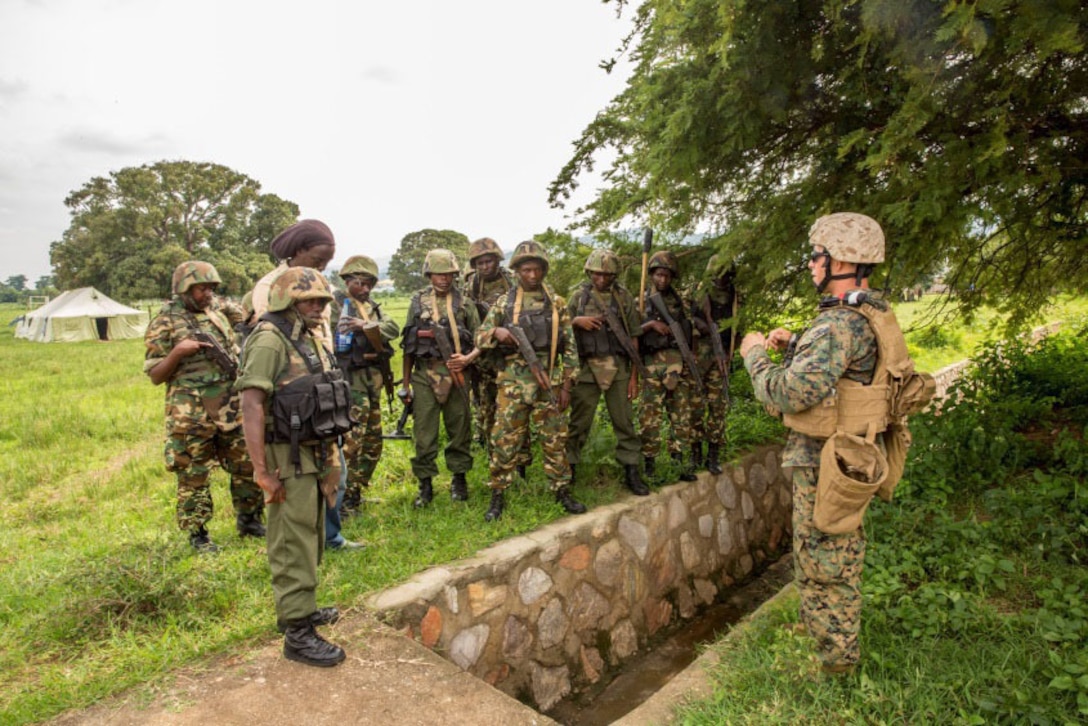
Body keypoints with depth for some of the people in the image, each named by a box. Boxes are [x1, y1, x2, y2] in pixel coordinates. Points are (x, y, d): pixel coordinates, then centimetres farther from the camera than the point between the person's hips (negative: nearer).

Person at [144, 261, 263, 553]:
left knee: (248, 465, 9)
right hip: (191, 416, -5)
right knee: (194, 476, 5)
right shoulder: (164, 324, -4)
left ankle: (248, 520, 27)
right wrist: (178, 351, -19)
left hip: (231, 411, 5)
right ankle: (197, 534, 20)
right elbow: (155, 376, -4)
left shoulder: (217, 317, 12)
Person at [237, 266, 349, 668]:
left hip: (314, 456, 9)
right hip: (288, 459, -9)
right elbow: (251, 405, -22)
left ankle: (299, 607, 36)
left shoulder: (309, 340, 12)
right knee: (294, 546, -1)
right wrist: (263, 471, -24)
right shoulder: (269, 341, -15)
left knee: (310, 540, 20)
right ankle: (297, 633, 10)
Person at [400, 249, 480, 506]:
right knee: (423, 433, 3)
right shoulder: (418, 301, 8)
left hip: (455, 374, 0)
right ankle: (425, 483, 18)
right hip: (424, 375, 1)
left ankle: (459, 479, 25)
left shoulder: (464, 302, 5)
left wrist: (468, 358, -15)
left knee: (459, 428, 8)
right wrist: (405, 383, 8)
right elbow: (409, 345, 9)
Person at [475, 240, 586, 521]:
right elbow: (480, 337, 6)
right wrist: (497, 332, -16)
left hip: (550, 381, 1)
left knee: (555, 439, 8)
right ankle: (498, 495, 16)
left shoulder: (557, 303, 6)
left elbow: (569, 347, 6)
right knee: (505, 440, 3)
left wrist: (567, 385, 1)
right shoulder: (504, 302, 4)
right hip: (513, 382, 0)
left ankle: (562, 490, 23)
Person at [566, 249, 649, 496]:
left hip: (618, 368, 1)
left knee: (625, 422, 5)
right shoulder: (579, 296, 5)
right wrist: (577, 321, -13)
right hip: (587, 367, 0)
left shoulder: (624, 297, 5)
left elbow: (634, 337, 5)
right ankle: (569, 470, 19)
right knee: (579, 422, 5)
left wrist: (634, 375, 1)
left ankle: (631, 472, 16)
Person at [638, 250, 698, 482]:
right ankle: (649, 465, 6)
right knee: (651, 416, -4)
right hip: (654, 363, -4)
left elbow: (687, 329, 19)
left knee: (682, 415, 6)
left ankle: (678, 461, 16)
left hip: (679, 362, 4)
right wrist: (651, 324, -14)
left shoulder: (678, 300, 15)